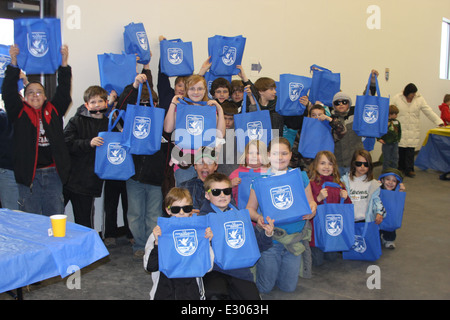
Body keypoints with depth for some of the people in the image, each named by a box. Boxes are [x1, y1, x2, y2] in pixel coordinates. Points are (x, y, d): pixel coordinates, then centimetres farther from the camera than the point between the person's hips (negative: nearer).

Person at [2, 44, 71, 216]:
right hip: (29, 174, -1)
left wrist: (64, 63, -5)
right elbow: (9, 92, -5)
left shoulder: (53, 111, 10)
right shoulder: (20, 112, 6)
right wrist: (14, 63, -12)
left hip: (53, 173, 2)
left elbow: (63, 91, 3)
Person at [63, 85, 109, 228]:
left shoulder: (109, 125, 9)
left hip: (89, 182, 1)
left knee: (85, 222, 8)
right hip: (68, 177, -1)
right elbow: (66, 144, -10)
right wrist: (89, 143, -20)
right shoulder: (76, 121, 2)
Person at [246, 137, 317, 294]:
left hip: (295, 237, 2)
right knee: (264, 288, 5)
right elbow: (250, 208, 1)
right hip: (270, 237, -2)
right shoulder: (260, 180, -3)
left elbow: (310, 202, 10)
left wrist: (312, 209, -13)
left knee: (288, 287, 8)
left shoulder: (301, 177, 3)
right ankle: (255, 264, 34)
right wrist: (258, 217, -21)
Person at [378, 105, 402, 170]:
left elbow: (399, 131, 19)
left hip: (395, 143, 5)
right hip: (386, 143, -5)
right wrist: (379, 139, -12)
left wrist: (398, 138, 14)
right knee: (386, 159, 5)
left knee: (395, 159, 9)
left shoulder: (397, 122, 4)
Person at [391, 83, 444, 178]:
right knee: (400, 149, 3)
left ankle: (409, 169, 6)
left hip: (413, 130, 1)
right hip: (400, 130, -1)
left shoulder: (419, 99, 4)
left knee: (411, 150, -2)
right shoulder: (397, 98, -1)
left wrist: (439, 121, -3)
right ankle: (400, 168, 19)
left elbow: (429, 111, 4)